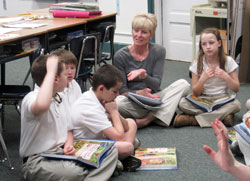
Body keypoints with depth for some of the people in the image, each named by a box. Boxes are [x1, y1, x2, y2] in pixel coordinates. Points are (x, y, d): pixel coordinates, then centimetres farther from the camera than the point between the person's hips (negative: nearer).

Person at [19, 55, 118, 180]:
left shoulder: (58, 100, 14)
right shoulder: (31, 98, -15)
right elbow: (41, 106, -42)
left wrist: (68, 145, -2)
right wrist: (50, 72, -31)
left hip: (61, 154, 9)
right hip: (37, 161, -9)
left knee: (111, 151, -8)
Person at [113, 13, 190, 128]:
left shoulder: (158, 51, -1)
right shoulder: (120, 56, -6)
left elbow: (156, 84, -7)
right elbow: (122, 90, -7)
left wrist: (143, 75, -29)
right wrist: (138, 93, -28)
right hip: (133, 103, -2)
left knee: (183, 84, -20)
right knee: (116, 102, -35)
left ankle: (148, 119, -25)